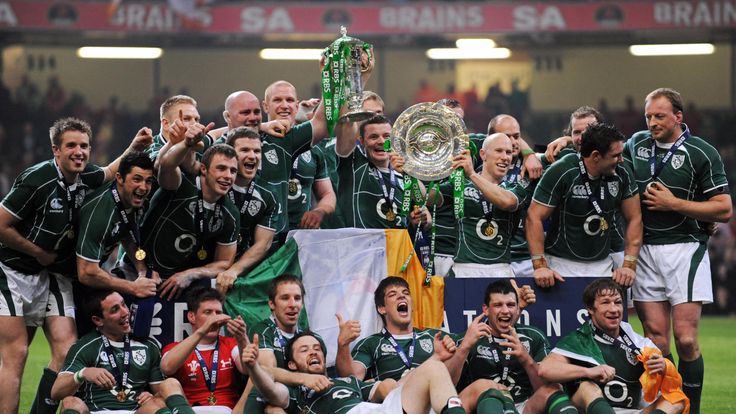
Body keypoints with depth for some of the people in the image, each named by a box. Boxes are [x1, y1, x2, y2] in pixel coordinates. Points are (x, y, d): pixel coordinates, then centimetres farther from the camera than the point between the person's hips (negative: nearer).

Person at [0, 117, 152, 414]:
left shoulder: (85, 178, 0)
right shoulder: (37, 179, -19)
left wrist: (134, 148, 9)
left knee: (67, 350, -8)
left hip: (53, 275, 6)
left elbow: (110, 171, 26)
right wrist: (39, 252, -8)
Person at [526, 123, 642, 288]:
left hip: (602, 265, 4)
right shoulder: (561, 172, -15)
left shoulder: (622, 174, -3)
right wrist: (540, 266, -21)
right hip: (561, 264, -4)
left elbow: (634, 218, 4)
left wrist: (629, 265, -6)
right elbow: (534, 217, -14)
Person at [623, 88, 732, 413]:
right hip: (644, 251, 4)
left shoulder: (702, 154, -4)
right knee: (655, 338, -1)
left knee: (686, 339, -9)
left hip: (684, 249, -4)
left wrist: (674, 204, -11)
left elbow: (724, 209, -6)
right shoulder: (636, 144, 11)